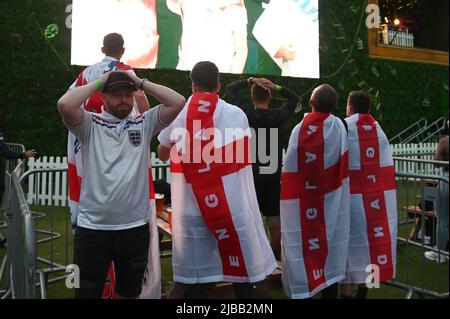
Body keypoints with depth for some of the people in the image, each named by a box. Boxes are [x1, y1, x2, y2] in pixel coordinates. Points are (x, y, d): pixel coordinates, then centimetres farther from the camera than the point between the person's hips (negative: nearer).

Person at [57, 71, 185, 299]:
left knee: (129, 292, 21)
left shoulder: (144, 123, 6)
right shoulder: (90, 124, 0)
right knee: (87, 292, 9)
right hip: (92, 227, -2)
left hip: (135, 227, 3)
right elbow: (64, 105, -18)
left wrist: (141, 83, 1)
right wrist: (97, 83, -5)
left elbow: (178, 102, -3)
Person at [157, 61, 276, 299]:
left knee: (195, 273, 10)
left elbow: (162, 154, 14)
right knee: (243, 265, 11)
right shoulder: (237, 115, -2)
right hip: (234, 206, 0)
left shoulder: (179, 115, -1)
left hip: (191, 209, 1)